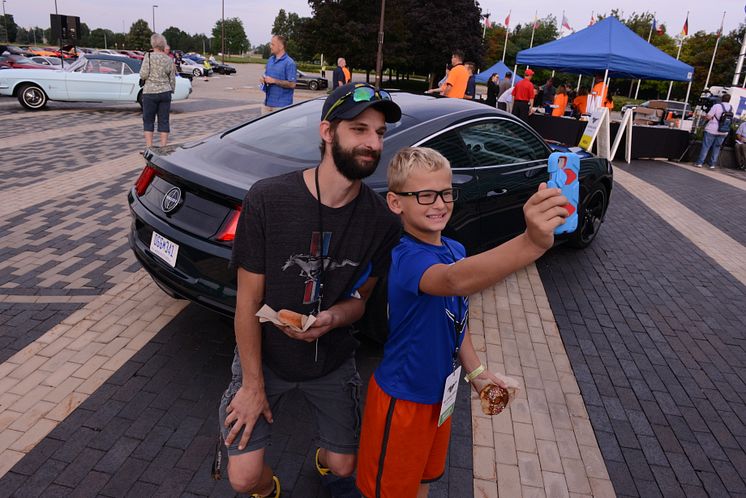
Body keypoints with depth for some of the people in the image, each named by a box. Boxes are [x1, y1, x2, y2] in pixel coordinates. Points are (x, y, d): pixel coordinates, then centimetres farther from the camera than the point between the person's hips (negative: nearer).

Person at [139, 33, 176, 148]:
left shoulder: (149, 56, -9)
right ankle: (164, 147, 8)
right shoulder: (169, 60, 3)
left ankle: (149, 147, 4)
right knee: (164, 120, 7)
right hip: (165, 92, 3)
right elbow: (172, 79, 7)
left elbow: (143, 75, -13)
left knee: (148, 120, 6)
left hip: (150, 92, -3)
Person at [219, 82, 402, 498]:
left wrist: (332, 318, -28)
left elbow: (360, 298, -4)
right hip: (265, 356, -2)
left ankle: (326, 464, 55)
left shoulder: (382, 220, -17)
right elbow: (249, 300, -16)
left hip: (333, 361, 2)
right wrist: (253, 384, -10)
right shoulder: (268, 199, -24)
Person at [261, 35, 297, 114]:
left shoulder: (289, 63, -10)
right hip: (267, 102, 8)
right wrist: (263, 79, 1)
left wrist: (274, 81, -18)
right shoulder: (270, 60, 15)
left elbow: (292, 84, -17)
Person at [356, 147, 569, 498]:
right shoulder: (407, 258, -30)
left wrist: (475, 371, 3)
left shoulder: (455, 250, -4)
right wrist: (532, 243, -67)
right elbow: (457, 281, -53)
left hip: (439, 390, 7)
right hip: (402, 398, -7)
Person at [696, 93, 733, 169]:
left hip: (712, 130, -4)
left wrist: (704, 117, 5)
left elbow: (708, 117, -16)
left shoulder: (717, 106, -13)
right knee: (716, 147, 12)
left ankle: (700, 162, 1)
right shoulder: (731, 108, 4)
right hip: (724, 132, 5)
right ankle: (712, 164, 13)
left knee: (705, 146, 2)